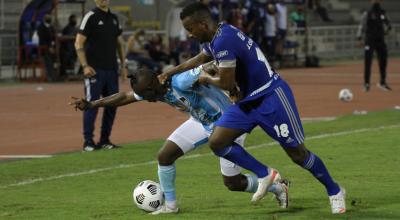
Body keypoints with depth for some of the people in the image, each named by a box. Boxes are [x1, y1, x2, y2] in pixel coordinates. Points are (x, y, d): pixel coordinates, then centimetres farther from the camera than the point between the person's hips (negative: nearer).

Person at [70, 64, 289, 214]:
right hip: (200, 122, 8)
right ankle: (170, 205, 14)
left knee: (232, 182, -2)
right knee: (164, 155, -4)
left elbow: (213, 67, -39)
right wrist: (91, 104, 2)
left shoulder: (181, 82, -36)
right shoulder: (152, 89, -10)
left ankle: (277, 187, 23)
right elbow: (125, 97, 4)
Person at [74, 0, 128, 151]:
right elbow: (79, 43, -10)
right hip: (95, 70, -6)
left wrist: (123, 65, 13)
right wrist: (85, 66, -17)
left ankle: (105, 140, 16)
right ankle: (88, 141, -1)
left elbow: (120, 43, 21)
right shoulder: (90, 17, -6)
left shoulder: (114, 18, 13)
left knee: (112, 105, 7)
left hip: (112, 70, 6)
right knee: (92, 105, -6)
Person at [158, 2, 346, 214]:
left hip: (272, 97, -9)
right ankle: (265, 175, 15)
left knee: (298, 154, -3)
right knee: (217, 142, -2)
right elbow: (200, 59, 29)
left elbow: (226, 84, -20)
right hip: (249, 100, 9)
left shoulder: (223, 40, -25)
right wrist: (171, 72, 31)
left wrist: (206, 79, 0)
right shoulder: (215, 37, 5)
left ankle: (335, 191, 17)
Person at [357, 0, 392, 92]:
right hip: (369, 41, -5)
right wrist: (360, 38, -16)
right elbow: (362, 26, -7)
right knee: (368, 62, -7)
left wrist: (387, 28, -1)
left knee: (383, 61, 6)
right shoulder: (367, 14, -3)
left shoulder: (382, 13, 10)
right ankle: (366, 83, -2)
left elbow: (387, 23, 22)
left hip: (380, 40, 5)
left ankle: (383, 82, 17)